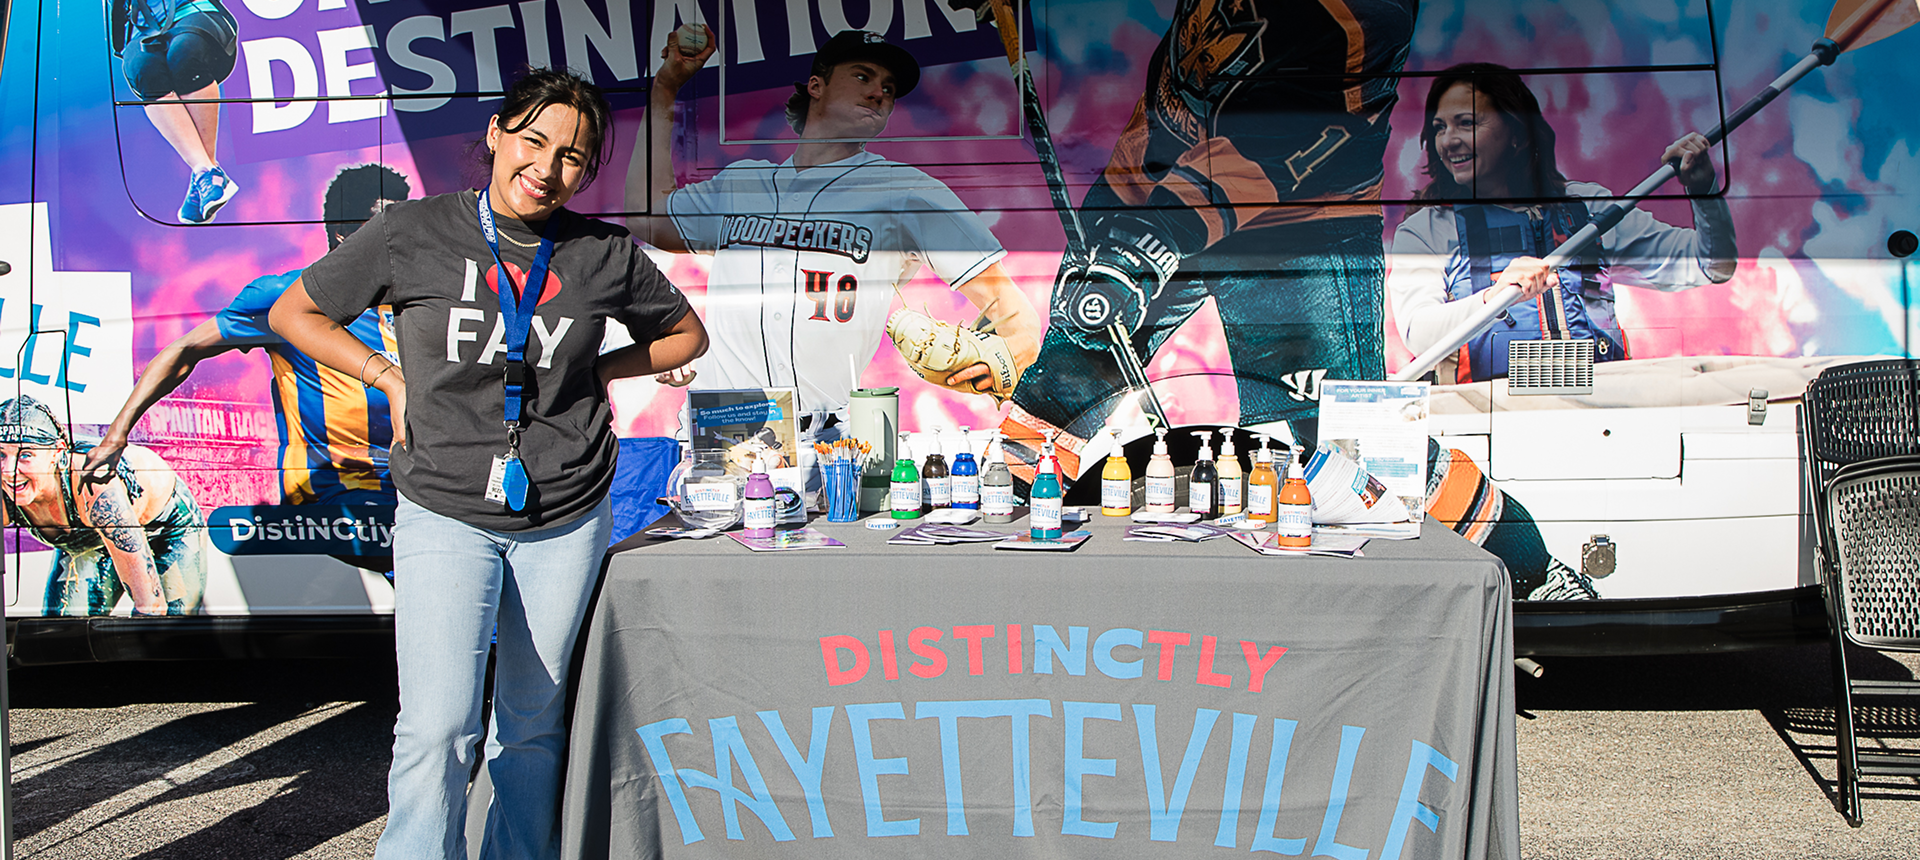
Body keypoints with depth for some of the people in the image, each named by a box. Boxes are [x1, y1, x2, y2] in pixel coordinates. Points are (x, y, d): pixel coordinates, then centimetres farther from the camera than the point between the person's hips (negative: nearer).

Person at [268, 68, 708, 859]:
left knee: (532, 721, 14)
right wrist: (391, 378, -1)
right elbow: (293, 312, 8)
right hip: (444, 516, -1)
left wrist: (595, 374, 4)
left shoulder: (605, 254, -1)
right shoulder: (412, 234, -4)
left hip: (567, 518, 2)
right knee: (437, 728, -12)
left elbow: (686, 334, 16)